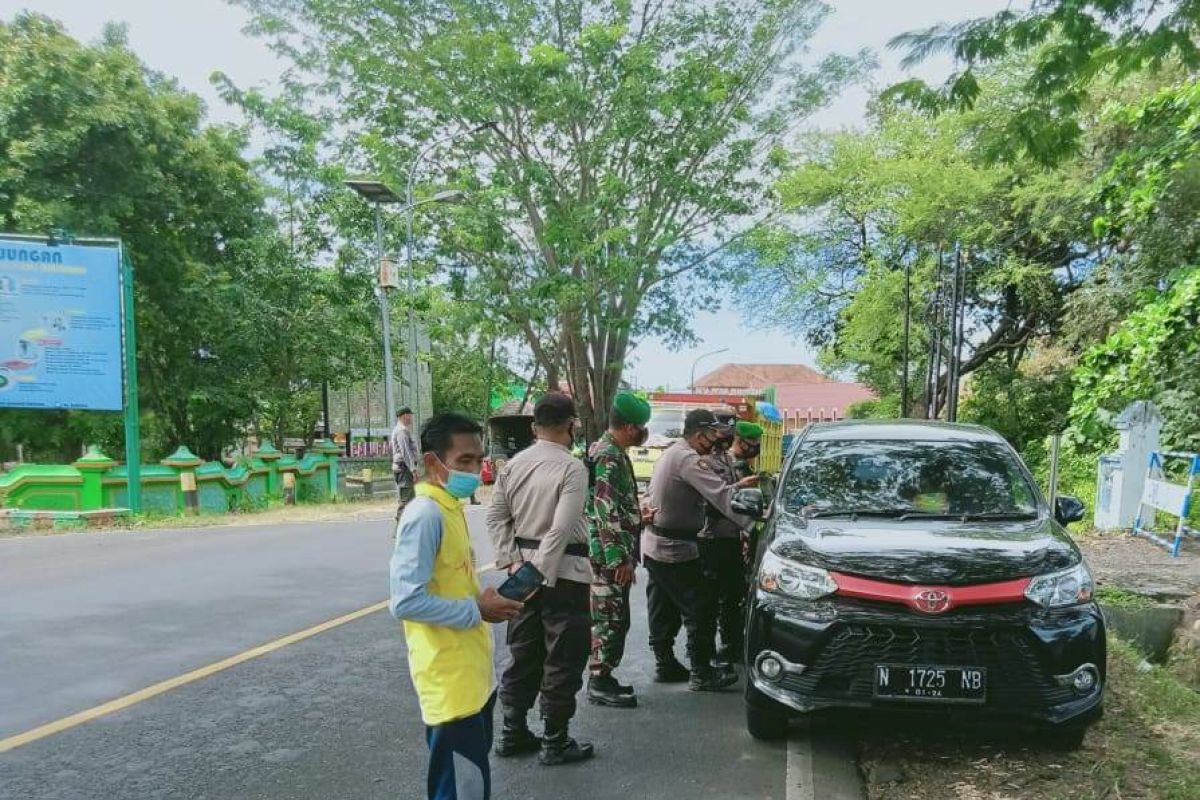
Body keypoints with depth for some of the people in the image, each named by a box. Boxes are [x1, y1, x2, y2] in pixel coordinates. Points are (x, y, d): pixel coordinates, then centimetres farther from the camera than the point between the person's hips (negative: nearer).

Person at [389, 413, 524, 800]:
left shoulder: (451, 507, 9)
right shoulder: (425, 514, -20)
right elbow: (406, 601, -27)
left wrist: (486, 600, 3)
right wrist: (476, 611, -19)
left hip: (472, 673, 10)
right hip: (449, 679, -10)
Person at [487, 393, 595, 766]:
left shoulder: (513, 465, 3)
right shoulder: (572, 467, -16)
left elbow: (496, 517, 3)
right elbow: (561, 528, -22)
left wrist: (513, 562, 0)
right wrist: (542, 574, -17)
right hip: (563, 572, -7)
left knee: (524, 653, 18)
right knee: (563, 659, 6)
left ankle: (512, 732, 28)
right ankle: (555, 742, 16)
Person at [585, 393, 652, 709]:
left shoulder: (609, 451, 14)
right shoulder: (609, 457, -18)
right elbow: (607, 512, -23)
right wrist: (621, 558, -22)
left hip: (610, 555, 10)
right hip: (610, 556, -10)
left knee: (608, 618, 16)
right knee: (611, 619, -2)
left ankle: (602, 677, 25)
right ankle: (600, 682, 8)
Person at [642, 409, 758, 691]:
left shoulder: (671, 453, 12)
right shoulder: (688, 459, -20)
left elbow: (708, 491, 13)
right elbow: (721, 497, -27)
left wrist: (737, 486, 5)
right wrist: (754, 523, -28)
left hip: (654, 545, 10)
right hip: (675, 549, -10)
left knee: (664, 609, 17)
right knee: (701, 609, -3)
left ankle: (665, 664, 26)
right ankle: (702, 674, 3)